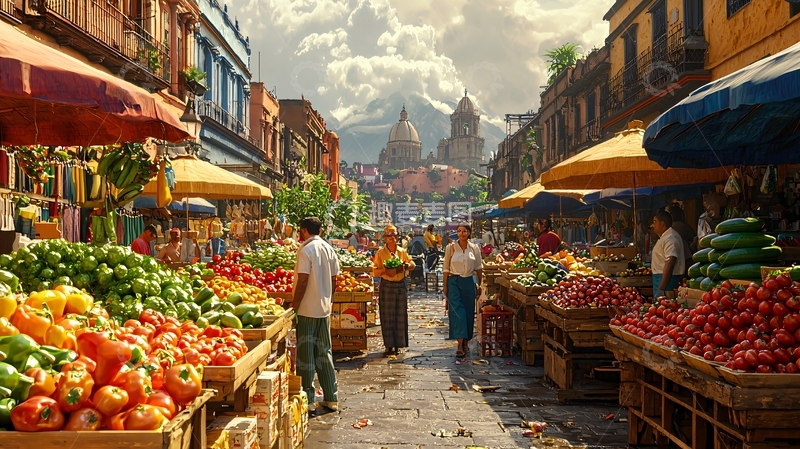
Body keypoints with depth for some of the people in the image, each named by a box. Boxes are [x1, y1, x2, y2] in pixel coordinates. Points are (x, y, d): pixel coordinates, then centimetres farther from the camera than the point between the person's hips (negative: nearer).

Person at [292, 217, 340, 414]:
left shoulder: (306, 250, -13)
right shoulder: (329, 249, 8)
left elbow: (302, 281, -17)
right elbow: (333, 279, 11)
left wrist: (293, 307, -12)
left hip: (307, 309, -7)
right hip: (324, 308, 7)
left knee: (305, 355, 0)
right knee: (324, 353, 12)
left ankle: (307, 399, 4)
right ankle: (331, 398, 15)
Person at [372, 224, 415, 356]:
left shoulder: (402, 252, 8)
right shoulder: (380, 253, -1)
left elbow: (412, 264, 15)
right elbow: (375, 272, -3)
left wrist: (408, 265, -7)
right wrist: (384, 270, -22)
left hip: (401, 286, 3)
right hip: (387, 286, -3)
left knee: (401, 316, 4)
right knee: (387, 317, -1)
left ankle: (398, 344, 13)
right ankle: (389, 345, 6)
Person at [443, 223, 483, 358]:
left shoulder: (475, 248, 3)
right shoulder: (451, 248, -2)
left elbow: (479, 268, 11)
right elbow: (446, 268, 1)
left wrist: (480, 284, 9)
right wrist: (445, 286, -2)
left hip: (469, 282, 2)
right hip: (454, 282, -2)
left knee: (469, 311, 7)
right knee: (457, 311, -11)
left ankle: (466, 342, 22)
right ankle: (460, 344, -14)